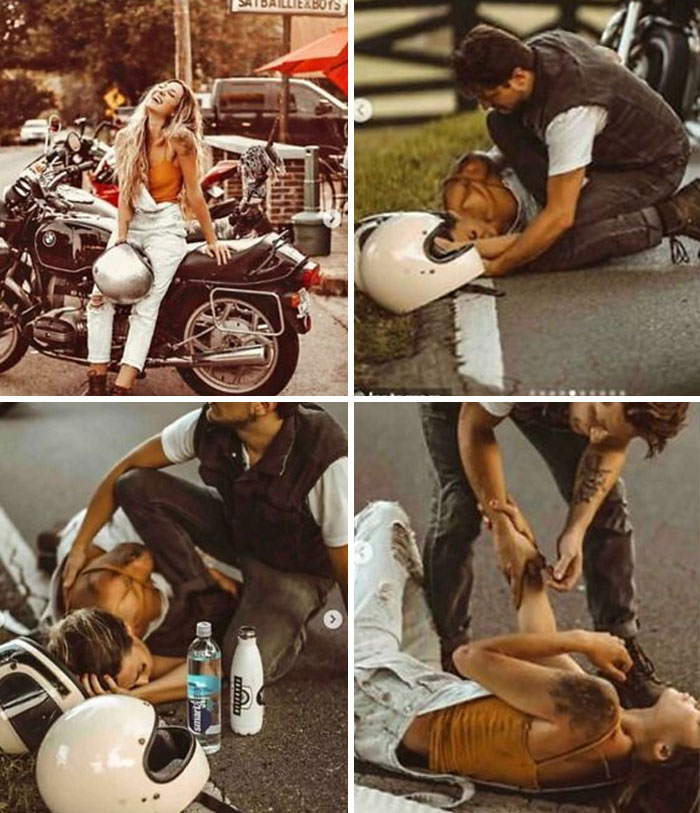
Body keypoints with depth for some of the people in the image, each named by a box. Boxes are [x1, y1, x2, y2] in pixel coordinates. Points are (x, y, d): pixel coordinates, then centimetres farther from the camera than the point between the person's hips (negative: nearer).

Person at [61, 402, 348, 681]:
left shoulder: (326, 461, -37)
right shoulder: (209, 425, -22)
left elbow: (347, 567, -29)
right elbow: (127, 470, -7)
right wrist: (79, 546, -5)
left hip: (297, 569, -5)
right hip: (235, 528, 6)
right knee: (134, 485, -11)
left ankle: (287, 626, 5)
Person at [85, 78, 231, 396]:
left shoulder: (179, 140, -13)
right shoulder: (126, 138, 3)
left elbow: (194, 193, -8)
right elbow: (124, 192, 1)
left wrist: (211, 239, -3)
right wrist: (120, 238, -7)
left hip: (165, 226, -5)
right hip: (132, 222, 5)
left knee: (145, 307, -15)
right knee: (100, 297, -10)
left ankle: (119, 394, -22)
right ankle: (96, 385, -5)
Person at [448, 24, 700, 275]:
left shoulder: (568, 112, -38)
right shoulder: (535, 48, -12)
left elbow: (560, 217, -33)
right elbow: (607, 55, 12)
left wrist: (495, 267, -28)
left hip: (654, 166, -9)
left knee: (547, 254, -26)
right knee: (501, 122, -7)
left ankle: (675, 214, -13)